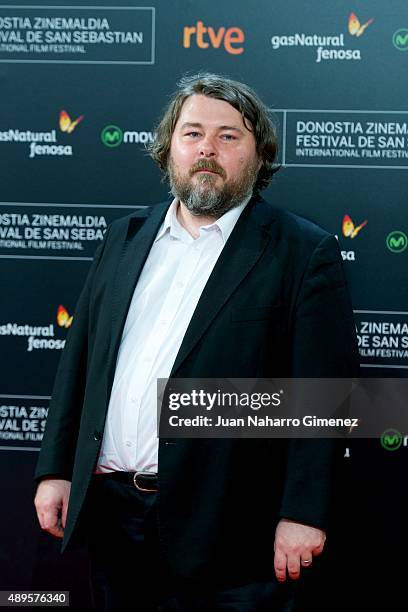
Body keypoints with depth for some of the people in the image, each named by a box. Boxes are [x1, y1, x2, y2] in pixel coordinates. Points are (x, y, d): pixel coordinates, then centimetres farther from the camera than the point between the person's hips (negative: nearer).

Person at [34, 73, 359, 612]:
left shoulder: (304, 253, -4)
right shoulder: (125, 238, 13)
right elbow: (80, 358, 15)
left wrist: (304, 512, -15)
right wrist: (55, 468, 10)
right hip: (109, 513, 5)